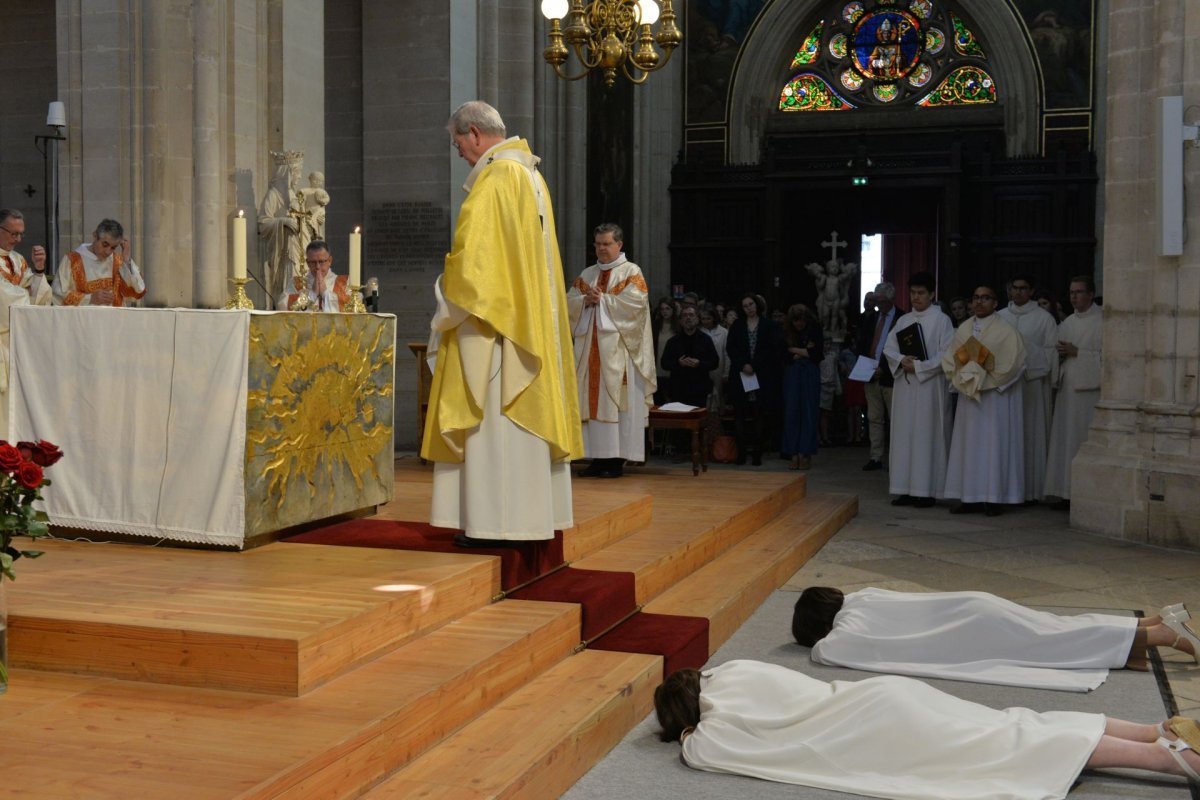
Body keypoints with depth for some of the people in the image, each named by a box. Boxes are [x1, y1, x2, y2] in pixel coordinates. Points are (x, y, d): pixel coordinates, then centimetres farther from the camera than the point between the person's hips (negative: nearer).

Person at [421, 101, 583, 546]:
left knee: (493, 419, -6)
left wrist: (448, 313, -6)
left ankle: (493, 520, -4)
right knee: (527, 413, 10)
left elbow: (471, 258, -19)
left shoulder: (494, 180, -13)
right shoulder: (530, 176, 16)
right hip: (531, 321, 10)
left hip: (492, 322, -10)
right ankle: (534, 512, 15)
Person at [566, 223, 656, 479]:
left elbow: (635, 302, -12)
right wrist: (585, 300, -9)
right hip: (589, 348, 5)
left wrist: (601, 299, -9)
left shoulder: (631, 272, 3)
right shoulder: (586, 274, 19)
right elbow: (569, 302, 12)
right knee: (591, 399, 1)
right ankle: (598, 457, 4)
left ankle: (617, 458, -5)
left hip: (616, 349, -5)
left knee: (615, 399, -7)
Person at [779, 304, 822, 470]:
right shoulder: (786, 332, 1)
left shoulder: (814, 330, -2)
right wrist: (805, 352, -8)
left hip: (810, 374, -1)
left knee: (809, 412, -1)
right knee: (791, 412, -3)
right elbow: (784, 356, -3)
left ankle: (806, 453, 2)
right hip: (792, 374, 1)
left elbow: (818, 354, -9)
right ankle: (794, 454, 1)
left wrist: (795, 350, -5)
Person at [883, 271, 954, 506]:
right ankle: (906, 489, 8)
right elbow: (888, 348, 11)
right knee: (904, 435, 4)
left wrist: (919, 366, -15)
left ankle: (926, 490, -1)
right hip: (904, 385, 5)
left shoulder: (941, 320, -3)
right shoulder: (904, 320, 13)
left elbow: (946, 355, -9)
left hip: (930, 386, -5)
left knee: (926, 436, -4)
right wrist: (902, 360, -9)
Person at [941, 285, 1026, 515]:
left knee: (993, 443, -4)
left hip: (995, 397, -5)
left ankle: (993, 498, -1)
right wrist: (965, 379, -7)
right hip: (968, 395, 5)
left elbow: (1010, 366, -11)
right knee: (969, 444, 4)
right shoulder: (963, 329, 11)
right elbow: (950, 359, 9)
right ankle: (970, 497, 8)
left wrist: (980, 381, -13)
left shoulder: (1006, 331, -5)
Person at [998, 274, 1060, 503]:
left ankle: (1031, 489, 3)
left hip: (1032, 381, -3)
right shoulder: (999, 317, 13)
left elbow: (1053, 352, 0)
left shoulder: (1043, 318, 3)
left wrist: (1028, 348, -12)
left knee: (1031, 434, -2)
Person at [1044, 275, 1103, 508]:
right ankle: (1068, 494, 10)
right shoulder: (1067, 323, 16)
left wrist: (1077, 352, -14)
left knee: (1086, 442, -7)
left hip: (1089, 389, -7)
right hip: (1068, 389, 7)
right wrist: (1061, 353, 0)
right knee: (1066, 441, 6)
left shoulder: (1102, 322, -5)